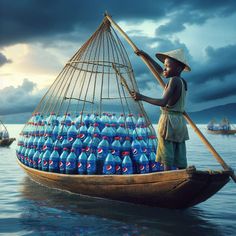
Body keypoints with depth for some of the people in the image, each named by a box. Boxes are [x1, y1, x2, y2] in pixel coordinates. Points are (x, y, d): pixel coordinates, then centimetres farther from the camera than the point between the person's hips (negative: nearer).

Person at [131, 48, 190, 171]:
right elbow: (160, 71, 28)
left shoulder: (174, 80, -10)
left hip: (169, 120, -8)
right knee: (180, 160, 8)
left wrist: (142, 97, -18)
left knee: (167, 160, -6)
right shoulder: (183, 81, 15)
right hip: (180, 121, 8)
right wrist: (146, 56, 33)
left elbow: (163, 102, -22)